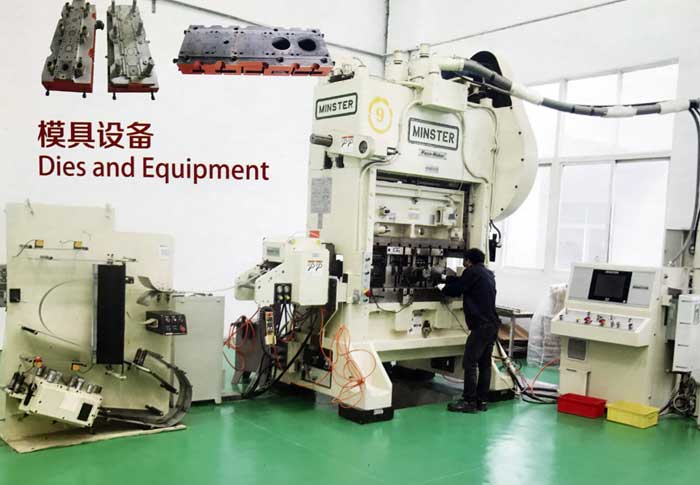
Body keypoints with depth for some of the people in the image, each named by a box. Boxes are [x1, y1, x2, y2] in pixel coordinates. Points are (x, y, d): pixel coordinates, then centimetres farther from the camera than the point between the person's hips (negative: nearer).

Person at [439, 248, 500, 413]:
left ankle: (469, 401, -5)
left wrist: (443, 289, 18)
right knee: (484, 363, 11)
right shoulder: (488, 274, 19)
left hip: (481, 325, -9)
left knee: (470, 362, -6)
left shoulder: (472, 271, -7)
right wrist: (447, 278, 40)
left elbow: (456, 289, -2)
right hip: (492, 324, 9)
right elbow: (463, 282, 29)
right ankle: (482, 400, 14)